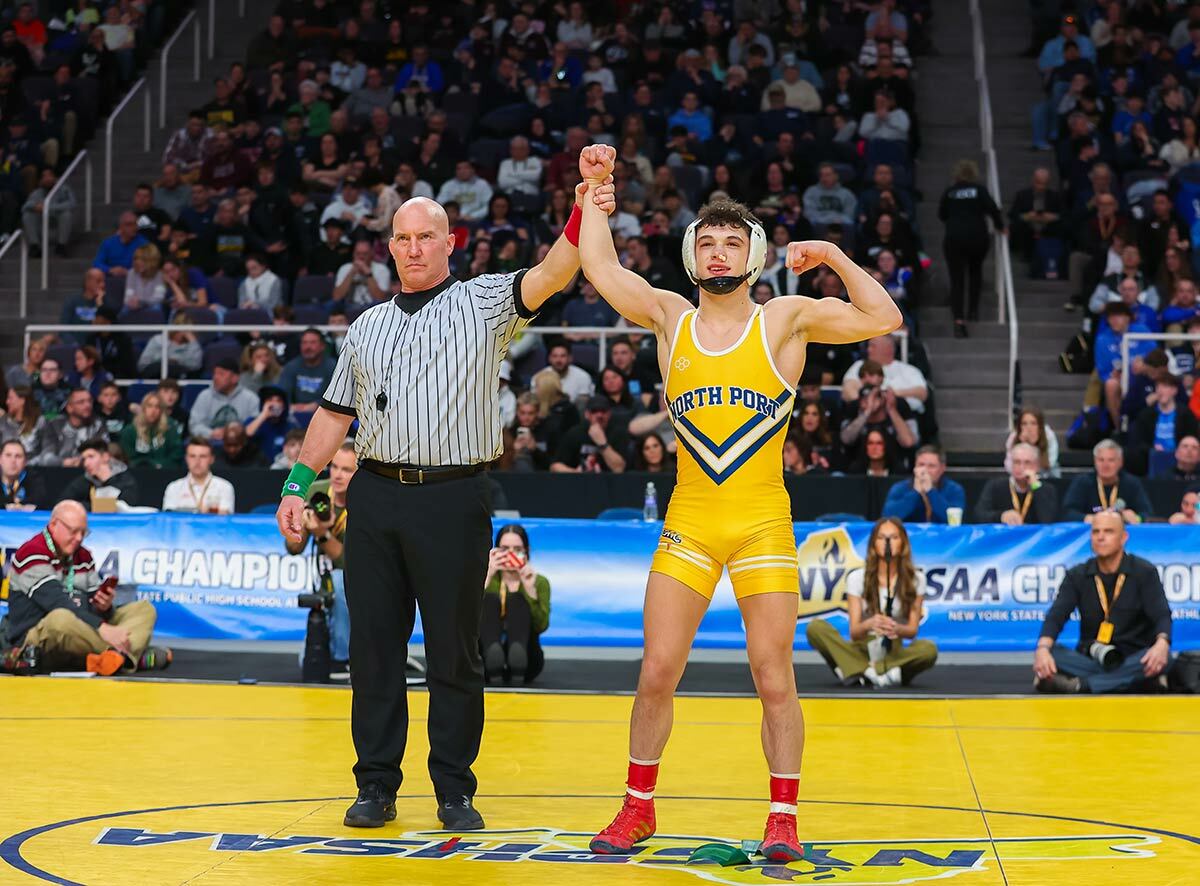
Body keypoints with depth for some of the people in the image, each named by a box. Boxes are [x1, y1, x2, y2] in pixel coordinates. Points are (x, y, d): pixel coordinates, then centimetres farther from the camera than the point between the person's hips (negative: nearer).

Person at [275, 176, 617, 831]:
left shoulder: (483, 303, 4)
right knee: (374, 646, 6)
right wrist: (298, 486, 10)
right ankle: (376, 785, 14)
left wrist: (582, 219, -31)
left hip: (454, 500, -4)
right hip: (377, 495, 4)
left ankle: (455, 789, 11)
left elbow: (550, 275, -13)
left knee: (455, 650, 2)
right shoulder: (367, 327, 17)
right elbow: (334, 414, 18)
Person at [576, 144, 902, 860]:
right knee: (657, 673, 1)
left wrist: (834, 256, -4)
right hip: (688, 524, 2)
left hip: (765, 525, -2)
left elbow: (884, 320, -4)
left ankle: (784, 819, 10)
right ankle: (639, 809, 16)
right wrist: (595, 187, 9)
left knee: (775, 678, -1)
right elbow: (601, 268, 5)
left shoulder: (787, 319, 1)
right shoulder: (670, 318, 7)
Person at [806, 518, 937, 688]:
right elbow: (854, 632, -8)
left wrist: (898, 629, -28)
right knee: (815, 627, -27)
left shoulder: (915, 580, 2)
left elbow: (912, 630, -3)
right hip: (860, 649, 0)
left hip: (894, 652, 0)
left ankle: (856, 671, -35)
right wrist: (869, 624, -32)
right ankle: (874, 673, -37)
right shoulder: (857, 578, 1)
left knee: (929, 649, -33)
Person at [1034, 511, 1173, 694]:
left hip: (1131, 662, -1)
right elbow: (1056, 615, -7)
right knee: (1051, 653, -26)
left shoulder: (1144, 572, 1)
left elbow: (1161, 615, -11)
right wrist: (1043, 648, -29)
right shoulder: (1077, 575, 7)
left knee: (1162, 658, -33)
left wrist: (1162, 644, -36)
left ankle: (1079, 686, -42)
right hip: (1090, 659, 1)